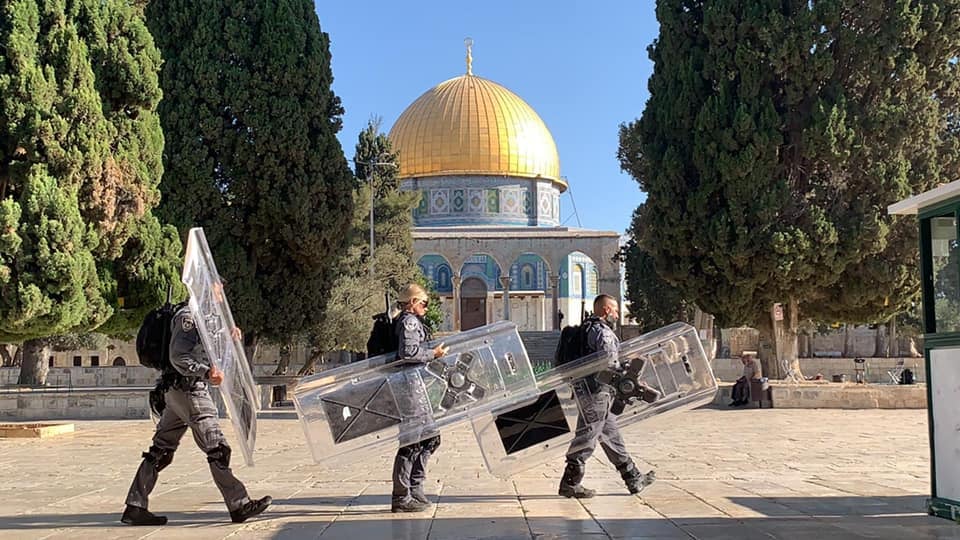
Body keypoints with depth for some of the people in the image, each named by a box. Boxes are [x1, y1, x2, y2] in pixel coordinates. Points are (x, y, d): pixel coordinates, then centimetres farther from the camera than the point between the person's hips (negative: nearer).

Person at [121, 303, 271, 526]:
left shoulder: (200, 316, 18)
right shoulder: (188, 316, -13)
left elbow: (204, 351, 24)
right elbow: (178, 357, -20)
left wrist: (228, 334, 10)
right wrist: (206, 373, -27)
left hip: (176, 392, 10)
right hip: (188, 391, -10)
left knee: (161, 452, 11)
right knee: (217, 450, -5)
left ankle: (134, 508, 14)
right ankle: (239, 506, 1)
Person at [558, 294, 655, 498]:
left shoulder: (587, 329, 18)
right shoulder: (602, 332, -13)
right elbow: (609, 365, -19)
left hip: (586, 389, 10)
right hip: (597, 391, -10)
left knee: (611, 436, 14)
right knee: (587, 437, -5)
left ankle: (634, 479, 22)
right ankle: (570, 483, 0)